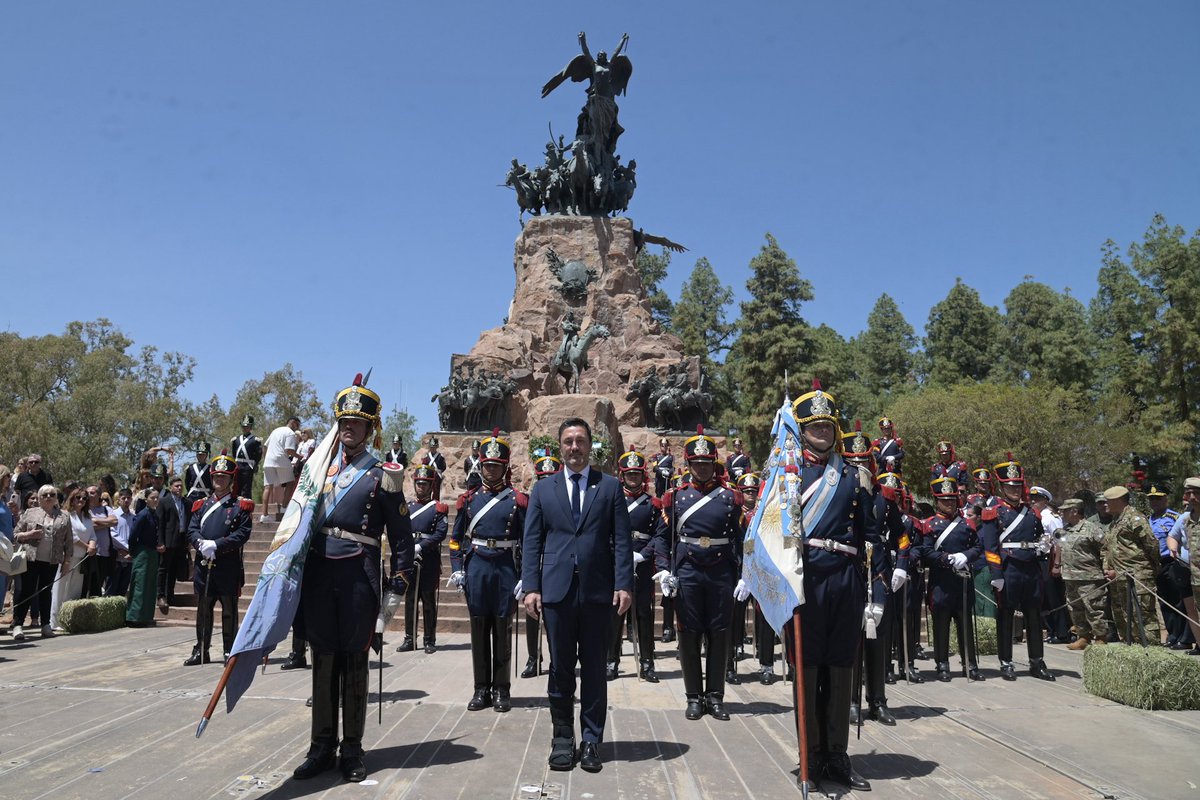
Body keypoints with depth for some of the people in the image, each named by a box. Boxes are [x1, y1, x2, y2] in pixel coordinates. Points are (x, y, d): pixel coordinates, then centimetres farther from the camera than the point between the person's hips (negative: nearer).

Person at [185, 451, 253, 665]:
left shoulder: (240, 506, 1)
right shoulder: (201, 505, 14)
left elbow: (243, 533, -9)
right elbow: (192, 530, 7)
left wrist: (216, 544, -17)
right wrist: (202, 543, -14)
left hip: (229, 567, -4)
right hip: (203, 565, 4)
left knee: (229, 611, 3)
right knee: (203, 610, 12)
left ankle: (229, 651, 11)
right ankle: (201, 651, 22)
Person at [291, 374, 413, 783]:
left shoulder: (383, 476, -1)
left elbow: (401, 536, -1)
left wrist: (399, 585, -6)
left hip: (359, 578, -3)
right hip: (318, 576, 4)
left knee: (354, 662, 5)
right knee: (323, 661, 9)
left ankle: (352, 749, 15)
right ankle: (322, 746, 20)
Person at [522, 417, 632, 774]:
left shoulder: (610, 487, 6)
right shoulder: (543, 489, 10)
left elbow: (622, 540, 2)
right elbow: (532, 542, 6)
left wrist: (624, 585, -7)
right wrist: (531, 587, -3)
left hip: (598, 592, -1)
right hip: (557, 590, 1)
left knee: (594, 669, 7)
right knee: (560, 669, 7)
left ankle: (591, 741, 18)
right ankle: (562, 739, 20)